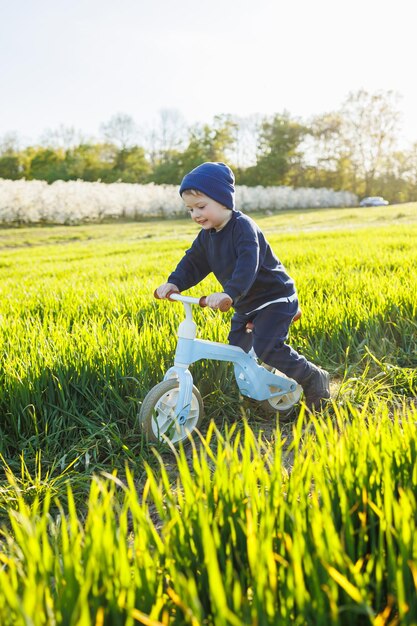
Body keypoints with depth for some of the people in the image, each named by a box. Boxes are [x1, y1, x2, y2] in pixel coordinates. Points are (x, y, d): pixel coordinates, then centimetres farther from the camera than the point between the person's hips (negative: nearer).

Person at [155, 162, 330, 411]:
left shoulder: (243, 227, -24)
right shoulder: (207, 235, 4)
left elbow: (248, 264, -39)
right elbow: (193, 262, 3)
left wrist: (229, 294, -53)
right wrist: (174, 283, -15)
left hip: (275, 297, -9)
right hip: (246, 304, 9)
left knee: (267, 347, -21)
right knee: (238, 346, 9)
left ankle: (314, 378, -4)